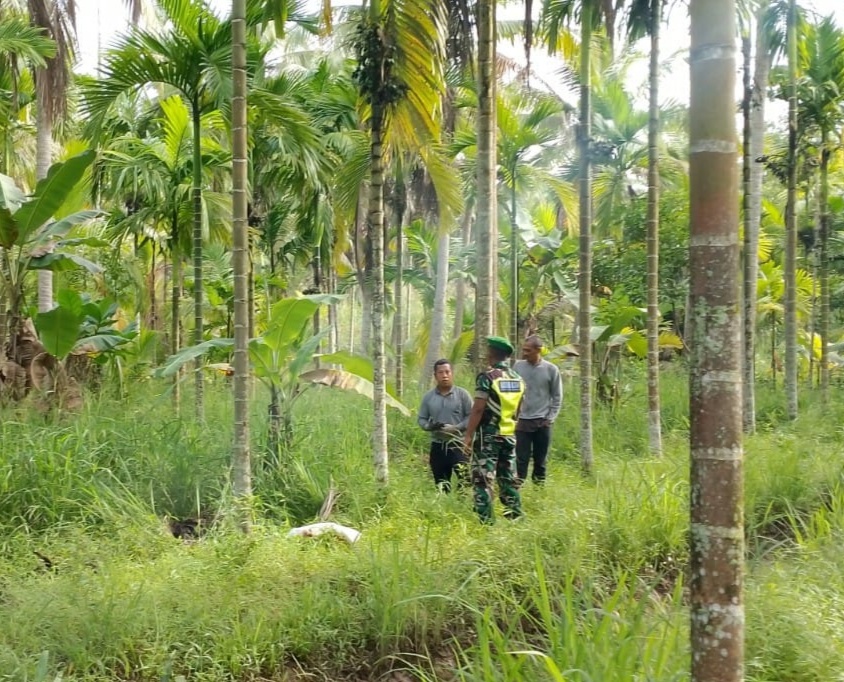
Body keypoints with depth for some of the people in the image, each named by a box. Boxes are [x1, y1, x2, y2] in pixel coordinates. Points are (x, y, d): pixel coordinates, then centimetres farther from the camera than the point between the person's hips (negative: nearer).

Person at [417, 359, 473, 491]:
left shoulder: (462, 394, -2)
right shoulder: (428, 397, 6)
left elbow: (471, 416, -3)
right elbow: (421, 418, 10)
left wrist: (455, 428, -16)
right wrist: (429, 426, -13)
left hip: (458, 444, -3)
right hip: (437, 445, 3)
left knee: (465, 480, -13)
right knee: (441, 485, 11)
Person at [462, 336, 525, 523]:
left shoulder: (487, 377, -13)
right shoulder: (518, 379, 8)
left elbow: (478, 409, -16)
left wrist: (468, 435, -12)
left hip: (488, 435, -6)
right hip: (510, 435, 6)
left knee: (483, 479, -2)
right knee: (508, 478, 14)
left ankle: (485, 520, -3)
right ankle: (515, 516, 17)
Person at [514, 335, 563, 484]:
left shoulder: (551, 369, -3)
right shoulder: (518, 366, -1)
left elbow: (557, 397, 3)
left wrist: (550, 418, -2)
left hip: (542, 422, 0)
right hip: (522, 421, 0)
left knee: (541, 459, 8)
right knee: (521, 459, -1)